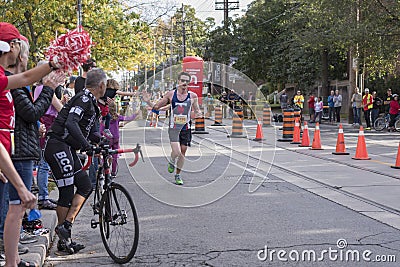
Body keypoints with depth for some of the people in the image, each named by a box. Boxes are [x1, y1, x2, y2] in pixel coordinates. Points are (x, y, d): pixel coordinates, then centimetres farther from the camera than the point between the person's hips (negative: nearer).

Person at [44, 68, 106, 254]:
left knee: (85, 186, 5)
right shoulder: (83, 99, -13)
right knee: (67, 192, -7)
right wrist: (85, 144, -33)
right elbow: (71, 123, -28)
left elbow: (91, 132, 24)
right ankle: (63, 228, 2)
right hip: (58, 147, -10)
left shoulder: (91, 102, 19)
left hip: (68, 149, 10)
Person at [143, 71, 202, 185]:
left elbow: (197, 110, 8)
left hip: (186, 128, 2)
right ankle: (172, 162, 18)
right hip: (174, 128, -2)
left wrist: (198, 113, -15)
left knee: (183, 152, 8)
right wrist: (148, 102, -10)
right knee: (176, 152, -18)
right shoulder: (171, 94, -1)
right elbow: (156, 107, 7)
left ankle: (178, 175, 27)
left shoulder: (192, 96, 0)